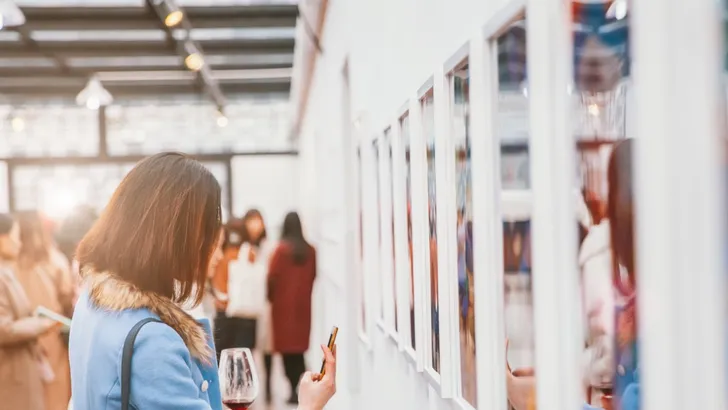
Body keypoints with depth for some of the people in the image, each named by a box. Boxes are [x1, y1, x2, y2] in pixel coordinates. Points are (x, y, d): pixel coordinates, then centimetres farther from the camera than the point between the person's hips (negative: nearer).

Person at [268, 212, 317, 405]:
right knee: (299, 344, 13)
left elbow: (273, 276, -11)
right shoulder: (310, 250, -1)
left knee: (287, 345, 2)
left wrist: (270, 296, 5)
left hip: (284, 302, -4)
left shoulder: (282, 249, -12)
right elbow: (313, 275, 4)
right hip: (303, 303, 4)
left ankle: (295, 389, -1)